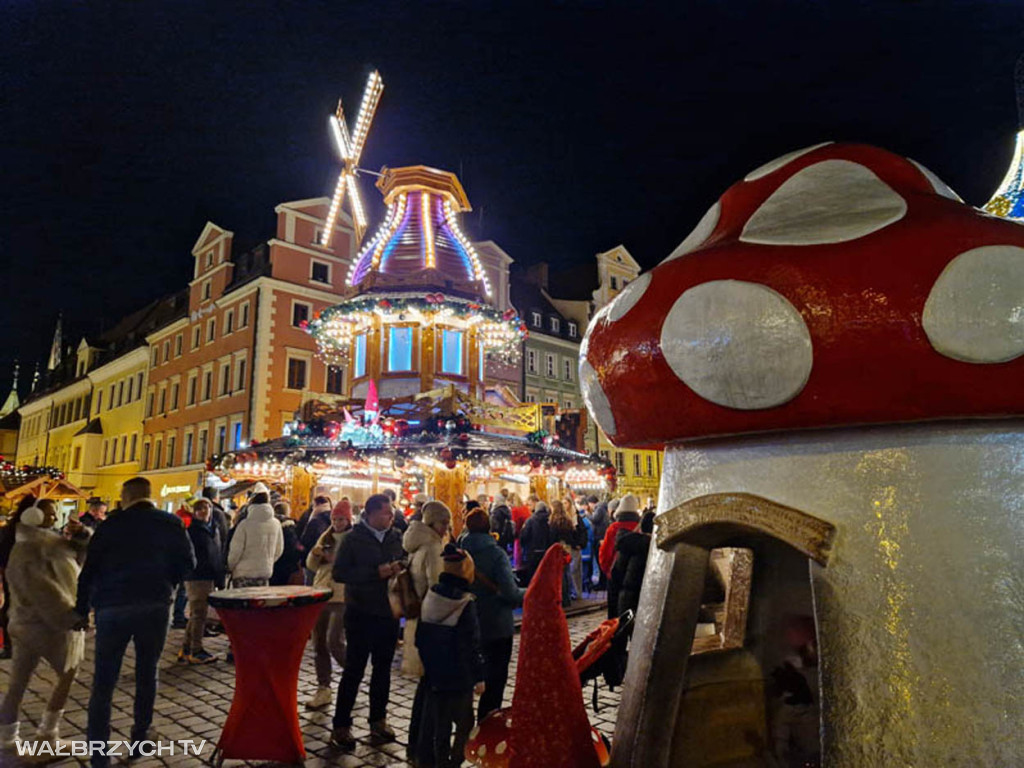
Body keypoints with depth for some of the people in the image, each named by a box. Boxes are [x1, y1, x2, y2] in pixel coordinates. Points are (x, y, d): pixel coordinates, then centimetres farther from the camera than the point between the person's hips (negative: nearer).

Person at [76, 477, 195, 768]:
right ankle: (140, 738, 24)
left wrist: (82, 609, 8)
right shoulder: (171, 523, 2)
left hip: (112, 607, -1)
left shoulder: (111, 525, 0)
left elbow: (89, 570, 0)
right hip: (154, 605, 1)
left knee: (103, 683, 6)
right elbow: (187, 564, 3)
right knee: (147, 675, 18)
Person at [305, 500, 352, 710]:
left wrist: (334, 558, -25)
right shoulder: (326, 537, 12)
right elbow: (312, 566, 14)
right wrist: (315, 554, -7)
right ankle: (323, 689, 22)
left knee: (334, 643, -13)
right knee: (319, 645, 10)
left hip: (342, 598, -6)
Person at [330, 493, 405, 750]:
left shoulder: (396, 538, 5)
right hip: (361, 613, -4)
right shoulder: (353, 539, -8)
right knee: (354, 670, 2)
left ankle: (378, 720, 27)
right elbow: (339, 573, -14)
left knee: (383, 668, 13)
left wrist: (399, 568, -9)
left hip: (388, 613, 5)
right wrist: (376, 572, -22)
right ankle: (341, 726, 16)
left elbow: (406, 563, 16)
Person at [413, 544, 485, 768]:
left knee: (432, 716, 20)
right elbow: (471, 645, -17)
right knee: (464, 721, 8)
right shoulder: (465, 603, -20)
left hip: (433, 672, 7)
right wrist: (479, 676, -9)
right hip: (459, 676, -7)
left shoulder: (430, 596, 0)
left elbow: (420, 636, 10)